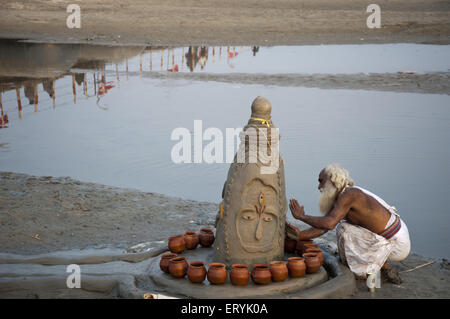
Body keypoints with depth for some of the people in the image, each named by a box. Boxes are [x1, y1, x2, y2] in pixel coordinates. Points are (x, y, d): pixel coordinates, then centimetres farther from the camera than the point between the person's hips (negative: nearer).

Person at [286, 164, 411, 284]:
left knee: (345, 230, -10)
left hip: (397, 246, -9)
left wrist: (301, 216, -18)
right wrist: (300, 235, -13)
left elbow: (329, 223, -31)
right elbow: (323, 227, 3)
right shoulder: (338, 201, 10)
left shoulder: (348, 194, -20)